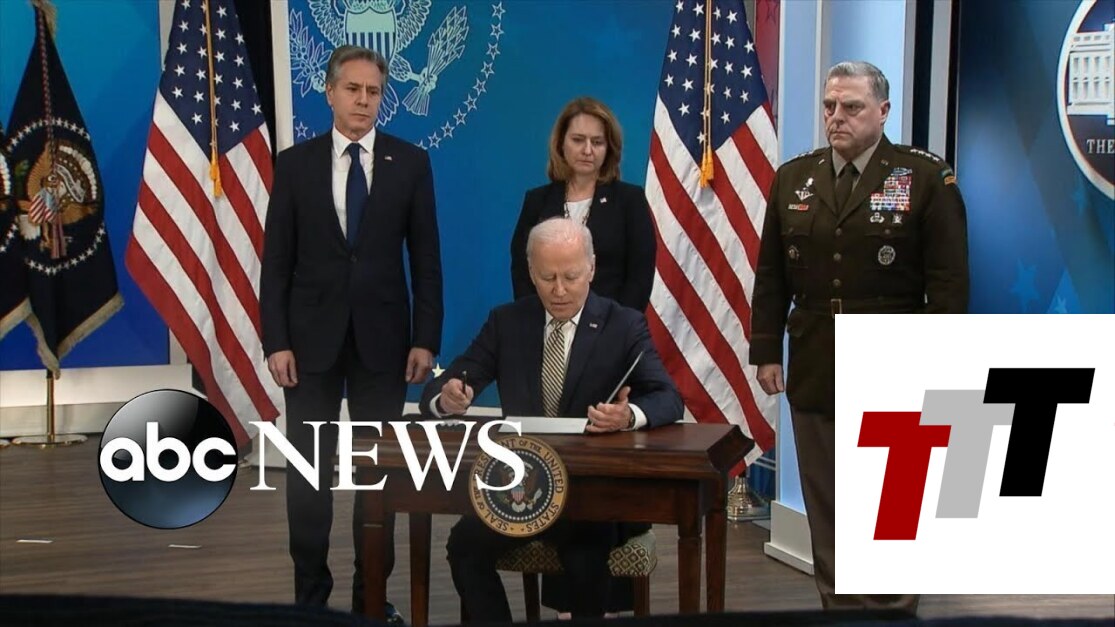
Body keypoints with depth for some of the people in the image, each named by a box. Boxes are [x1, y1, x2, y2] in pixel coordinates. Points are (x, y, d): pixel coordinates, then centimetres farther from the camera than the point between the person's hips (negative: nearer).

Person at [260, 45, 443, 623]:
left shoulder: (410, 162, 2)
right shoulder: (295, 163, 2)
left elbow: (425, 258, 2)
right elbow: (276, 261, 1)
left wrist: (426, 339, -5)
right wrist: (275, 341, -6)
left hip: (383, 337, 0)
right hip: (312, 336, 0)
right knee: (307, 472, 4)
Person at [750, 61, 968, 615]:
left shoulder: (925, 178, -4)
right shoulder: (793, 178, 8)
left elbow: (949, 282, -7)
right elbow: (771, 276, 10)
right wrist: (766, 352, 6)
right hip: (814, 376, 4)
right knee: (826, 511, 9)